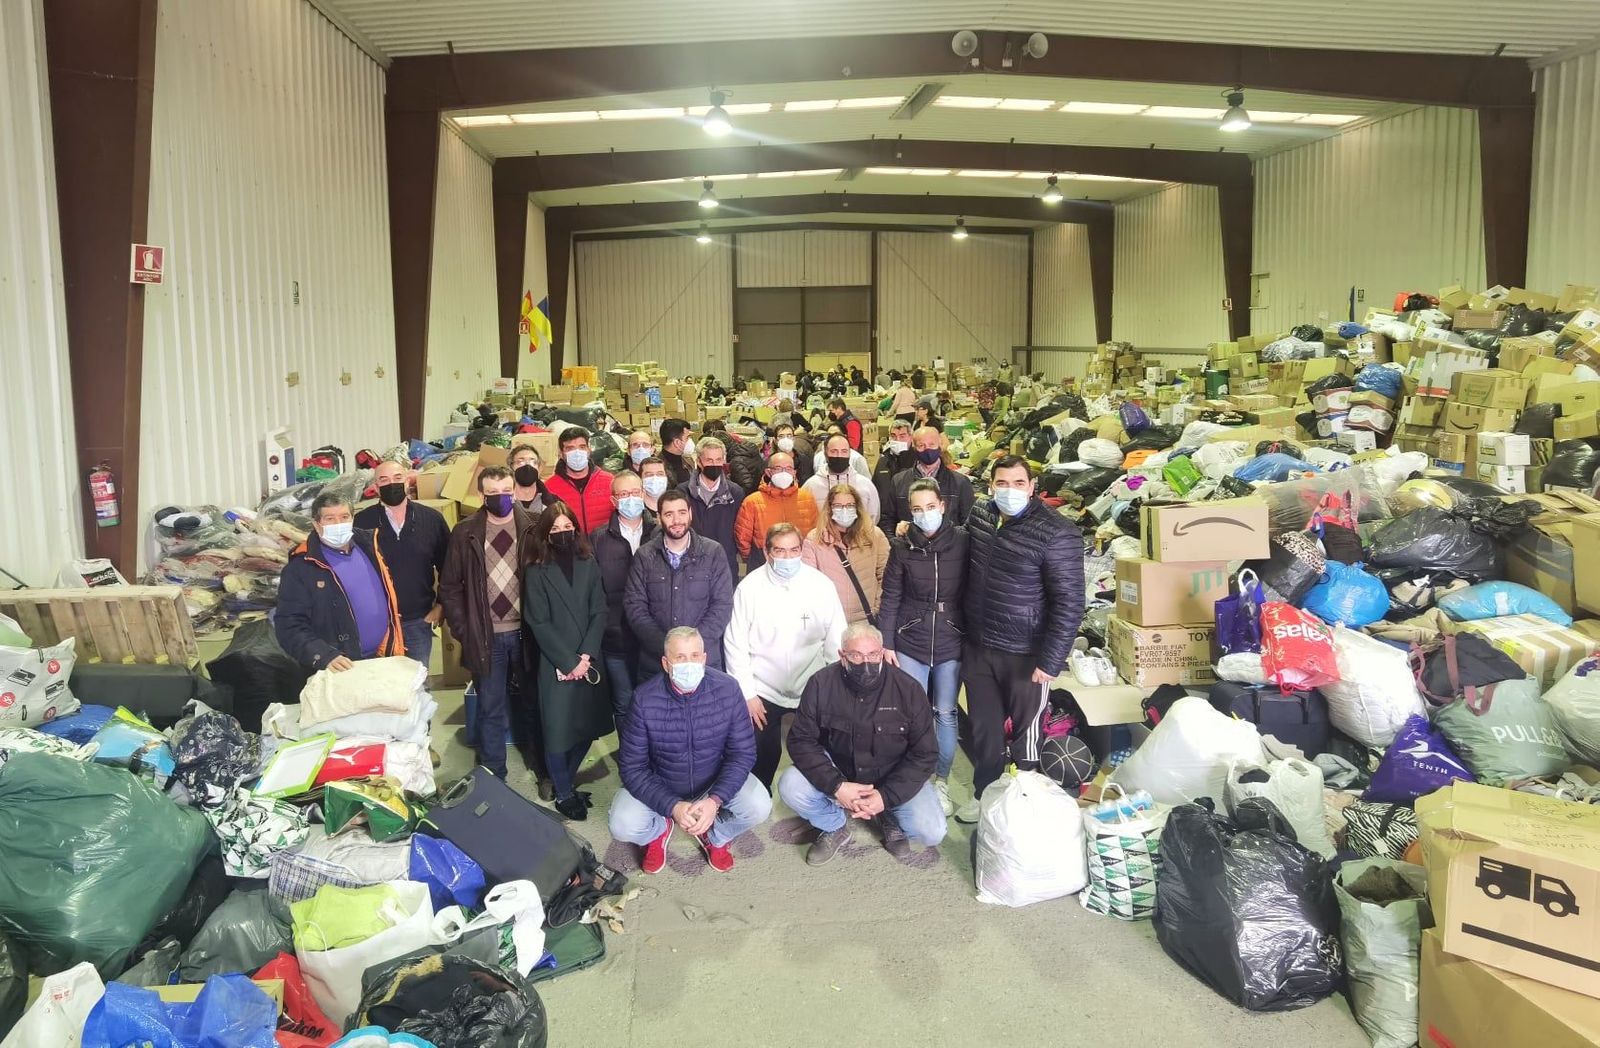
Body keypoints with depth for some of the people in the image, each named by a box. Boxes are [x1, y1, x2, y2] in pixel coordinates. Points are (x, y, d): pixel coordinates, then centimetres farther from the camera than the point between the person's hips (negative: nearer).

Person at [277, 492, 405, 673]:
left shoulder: (369, 546, 6)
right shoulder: (300, 569, -9)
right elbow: (290, 627, -14)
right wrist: (325, 657, -27)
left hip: (385, 661, 5)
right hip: (341, 671, -5)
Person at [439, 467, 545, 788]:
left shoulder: (533, 528, -2)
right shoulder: (465, 533, -1)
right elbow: (449, 586, 3)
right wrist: (462, 629, -3)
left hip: (526, 632, 0)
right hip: (486, 636, 0)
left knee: (532, 703, 13)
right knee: (491, 708, 9)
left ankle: (541, 767, 28)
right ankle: (493, 776, 21)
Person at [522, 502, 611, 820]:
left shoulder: (588, 564, 5)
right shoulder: (536, 571, -4)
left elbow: (599, 612, 1)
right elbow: (539, 623, -8)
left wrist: (586, 656, -9)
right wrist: (569, 662, -12)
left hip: (588, 662, 3)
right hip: (555, 664, -3)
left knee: (588, 725, 7)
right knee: (557, 728, 2)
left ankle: (566, 781, 28)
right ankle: (563, 793, 19)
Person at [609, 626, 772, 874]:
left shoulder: (728, 689, -21)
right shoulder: (645, 699, -23)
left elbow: (743, 753, -16)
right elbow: (632, 767, -19)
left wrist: (714, 801, -30)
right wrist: (673, 807, -31)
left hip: (716, 780, 1)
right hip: (660, 784, -1)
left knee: (759, 807, -24)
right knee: (622, 826, -25)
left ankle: (715, 836, 11)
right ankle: (659, 830, 14)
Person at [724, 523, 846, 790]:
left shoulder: (822, 585, -8)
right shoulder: (749, 587, -10)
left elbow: (836, 642, -1)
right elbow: (735, 644, -5)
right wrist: (747, 694, -6)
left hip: (812, 691, 1)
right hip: (762, 691, 0)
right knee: (762, 757, 5)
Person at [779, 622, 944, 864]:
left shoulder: (908, 689, -18)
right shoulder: (822, 684, -16)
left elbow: (923, 754, -13)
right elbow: (801, 740, -14)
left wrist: (886, 796, -25)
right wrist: (836, 786, -27)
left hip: (894, 780, -1)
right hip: (837, 774, 1)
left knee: (932, 833, -22)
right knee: (790, 786, -25)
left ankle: (889, 819, 13)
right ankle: (836, 826, 6)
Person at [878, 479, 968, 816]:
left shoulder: (962, 541, -6)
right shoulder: (902, 547, -4)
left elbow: (972, 592, -2)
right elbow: (890, 598, 0)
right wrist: (886, 643, -3)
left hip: (951, 644, 0)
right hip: (910, 643, 0)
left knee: (945, 713, 9)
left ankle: (941, 780, 26)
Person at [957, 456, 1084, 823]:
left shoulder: (1055, 533, -20)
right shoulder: (980, 515, -1)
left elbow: (1069, 603, -18)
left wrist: (1050, 661, -19)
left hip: (1025, 654, -5)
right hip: (978, 647, 6)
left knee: (1025, 734, 12)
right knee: (984, 730, 20)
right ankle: (984, 794, 40)